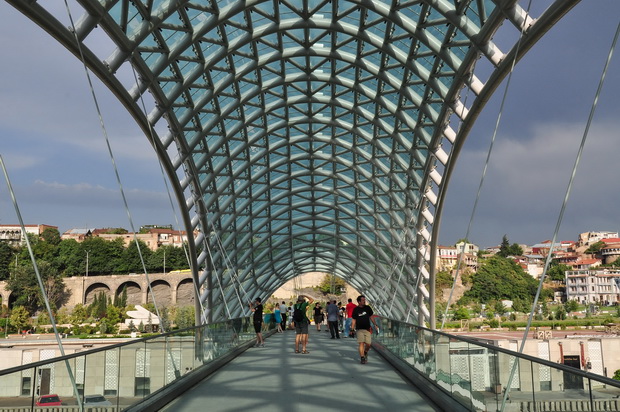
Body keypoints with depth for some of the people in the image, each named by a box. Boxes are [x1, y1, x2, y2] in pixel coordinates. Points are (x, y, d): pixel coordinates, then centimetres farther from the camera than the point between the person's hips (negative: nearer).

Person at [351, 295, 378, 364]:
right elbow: (354, 320, 2)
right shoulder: (356, 310, -1)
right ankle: (362, 358, -5)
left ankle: (365, 353, 29)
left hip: (368, 329, 2)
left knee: (368, 344, -1)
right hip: (359, 329, -2)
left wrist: (375, 324, 10)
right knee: (361, 343, -10)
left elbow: (371, 317, 15)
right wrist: (352, 329, -6)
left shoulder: (368, 308, 6)